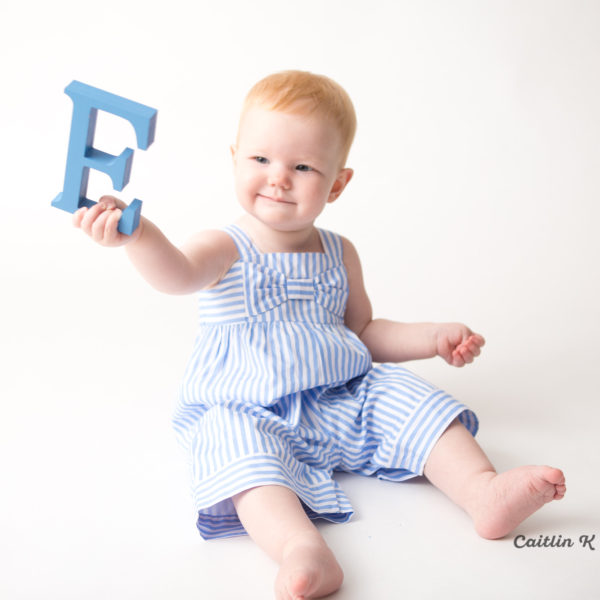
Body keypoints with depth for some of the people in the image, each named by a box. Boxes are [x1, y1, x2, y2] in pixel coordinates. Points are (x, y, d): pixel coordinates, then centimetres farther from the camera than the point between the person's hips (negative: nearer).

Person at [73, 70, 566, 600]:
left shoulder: (339, 255, 10)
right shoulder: (224, 249, -4)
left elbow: (362, 332, 20)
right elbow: (178, 276, -28)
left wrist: (433, 337, 9)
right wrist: (138, 234, -50)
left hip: (343, 402, 5)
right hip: (248, 414, -4)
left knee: (412, 401, -13)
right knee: (240, 449, -34)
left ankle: (485, 493, -18)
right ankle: (303, 549, -51)